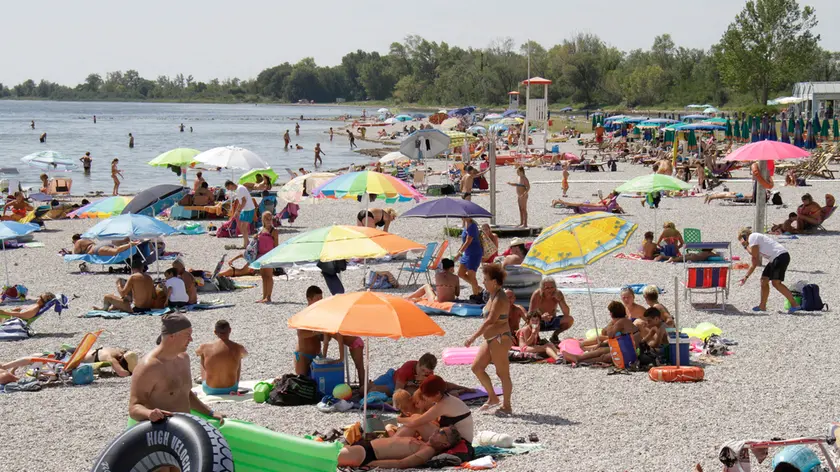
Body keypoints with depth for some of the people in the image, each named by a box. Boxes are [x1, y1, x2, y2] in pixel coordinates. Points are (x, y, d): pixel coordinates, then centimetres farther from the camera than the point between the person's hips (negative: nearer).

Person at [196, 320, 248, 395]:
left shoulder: (205, 347, -14)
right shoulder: (238, 348, -14)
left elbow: (197, 352, 12)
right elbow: (245, 354, 13)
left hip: (210, 390, 0)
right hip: (231, 390, 0)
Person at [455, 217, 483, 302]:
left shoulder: (472, 226, -20)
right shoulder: (466, 225, 9)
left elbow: (468, 242, -24)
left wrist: (459, 253, -26)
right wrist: (459, 250, 20)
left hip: (475, 253, -10)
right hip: (467, 253, 10)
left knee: (471, 275, -5)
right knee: (460, 273, 11)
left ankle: (476, 295, 10)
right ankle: (478, 288, 21)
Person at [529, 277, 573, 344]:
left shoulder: (558, 294, -16)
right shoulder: (537, 294, -23)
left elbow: (566, 313, -21)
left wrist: (560, 300, -35)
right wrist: (541, 317, -48)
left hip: (552, 321, 3)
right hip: (540, 323, -3)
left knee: (570, 319, -23)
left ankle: (554, 335, 4)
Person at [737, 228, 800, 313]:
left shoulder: (752, 237, -2)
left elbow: (755, 256, -7)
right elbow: (754, 263, 31)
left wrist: (746, 246, 8)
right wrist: (746, 277, 33)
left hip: (781, 256, -10)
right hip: (775, 259, 10)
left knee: (776, 282, -16)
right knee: (764, 280, 14)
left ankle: (794, 305, -16)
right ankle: (762, 306, 21)